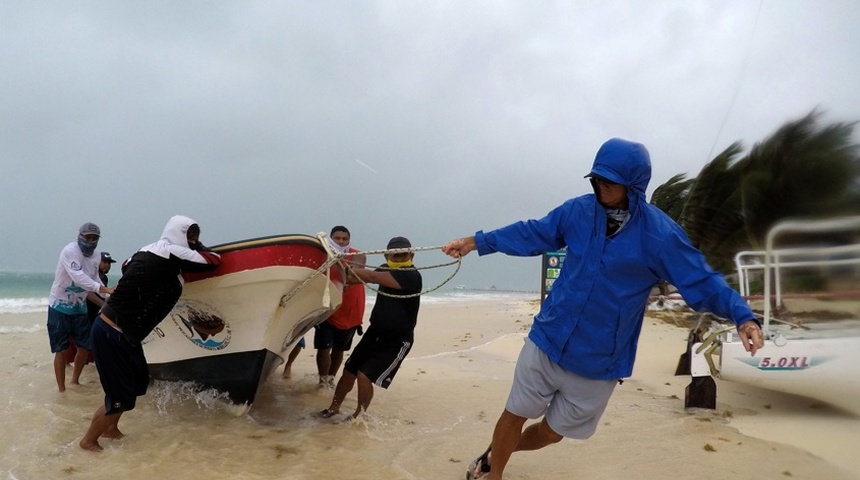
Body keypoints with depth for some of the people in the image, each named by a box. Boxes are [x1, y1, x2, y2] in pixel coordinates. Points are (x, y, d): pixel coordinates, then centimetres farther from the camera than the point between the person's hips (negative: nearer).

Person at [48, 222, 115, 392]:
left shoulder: (95, 255, 1)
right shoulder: (70, 251, -23)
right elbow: (79, 278, -36)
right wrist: (105, 289, -45)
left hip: (80, 307, 7)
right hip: (60, 306, -7)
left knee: (85, 346, 10)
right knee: (63, 349, -3)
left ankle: (75, 382, 29)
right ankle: (61, 390, 8)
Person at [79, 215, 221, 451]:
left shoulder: (149, 250, 7)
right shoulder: (174, 254, -17)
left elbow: (126, 264, 29)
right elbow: (214, 261, -9)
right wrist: (196, 246, 8)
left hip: (111, 329, 9)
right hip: (114, 334, -9)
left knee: (138, 381, 21)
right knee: (121, 396, 3)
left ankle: (110, 429, 36)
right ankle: (88, 440, 21)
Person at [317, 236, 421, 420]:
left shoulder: (412, 276, -25)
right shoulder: (386, 270, 4)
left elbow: (371, 277, -31)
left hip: (397, 341, -7)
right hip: (375, 332, 8)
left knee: (365, 375, -13)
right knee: (349, 371, 9)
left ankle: (359, 416, 10)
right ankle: (333, 408, 30)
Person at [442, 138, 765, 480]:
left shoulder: (660, 233, -15)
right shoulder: (579, 210, -4)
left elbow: (701, 281, -12)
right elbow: (531, 234, 8)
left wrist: (742, 316, -29)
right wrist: (477, 242, 7)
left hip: (599, 361, -1)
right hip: (547, 339, 2)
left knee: (553, 432, 16)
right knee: (515, 415, 9)